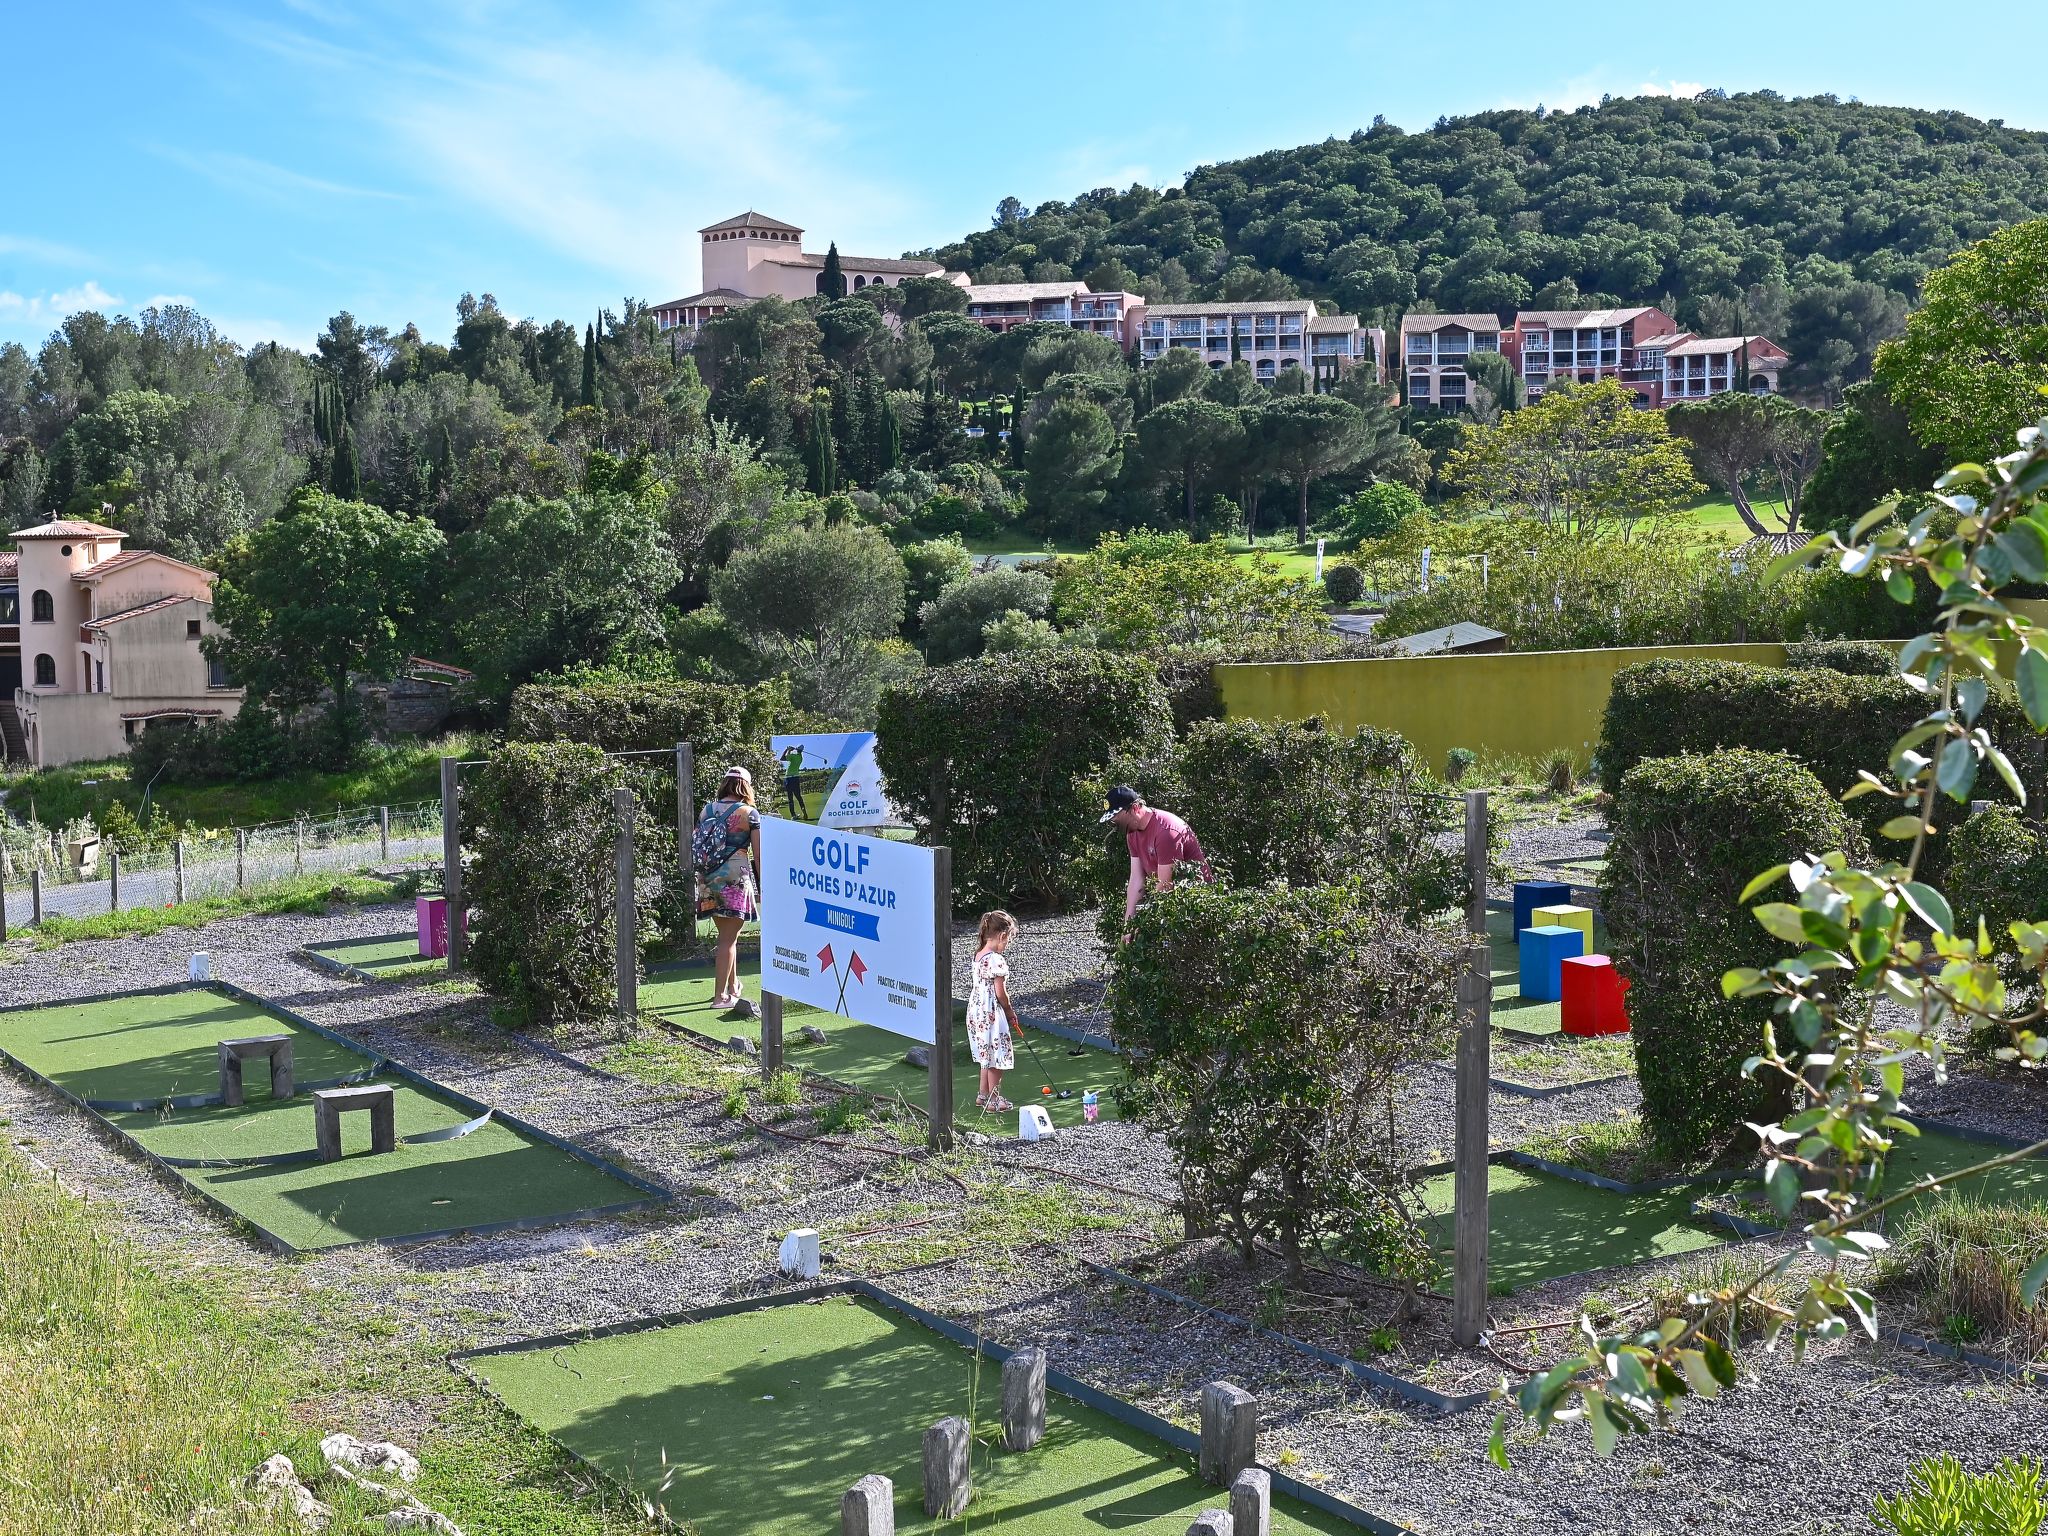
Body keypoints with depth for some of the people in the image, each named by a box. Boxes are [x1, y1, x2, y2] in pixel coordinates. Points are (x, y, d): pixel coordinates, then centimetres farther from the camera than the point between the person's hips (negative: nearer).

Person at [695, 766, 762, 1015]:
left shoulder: (706, 811, 10)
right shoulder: (749, 813, -3)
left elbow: (698, 847, 11)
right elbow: (758, 855, -4)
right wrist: (762, 885, 3)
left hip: (708, 880, 5)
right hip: (735, 878, -5)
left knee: (726, 935, 18)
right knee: (728, 938, -2)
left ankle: (733, 988, 28)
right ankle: (720, 995, -4)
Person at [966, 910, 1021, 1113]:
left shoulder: (978, 955, 6)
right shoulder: (997, 960, -21)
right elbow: (1000, 993, -18)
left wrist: (1007, 1010, 14)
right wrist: (1010, 1011, 0)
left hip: (976, 1009, 9)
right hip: (991, 1013, -9)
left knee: (987, 1055, 22)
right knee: (997, 1057, 4)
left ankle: (983, 1094, 31)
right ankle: (993, 1101, 13)